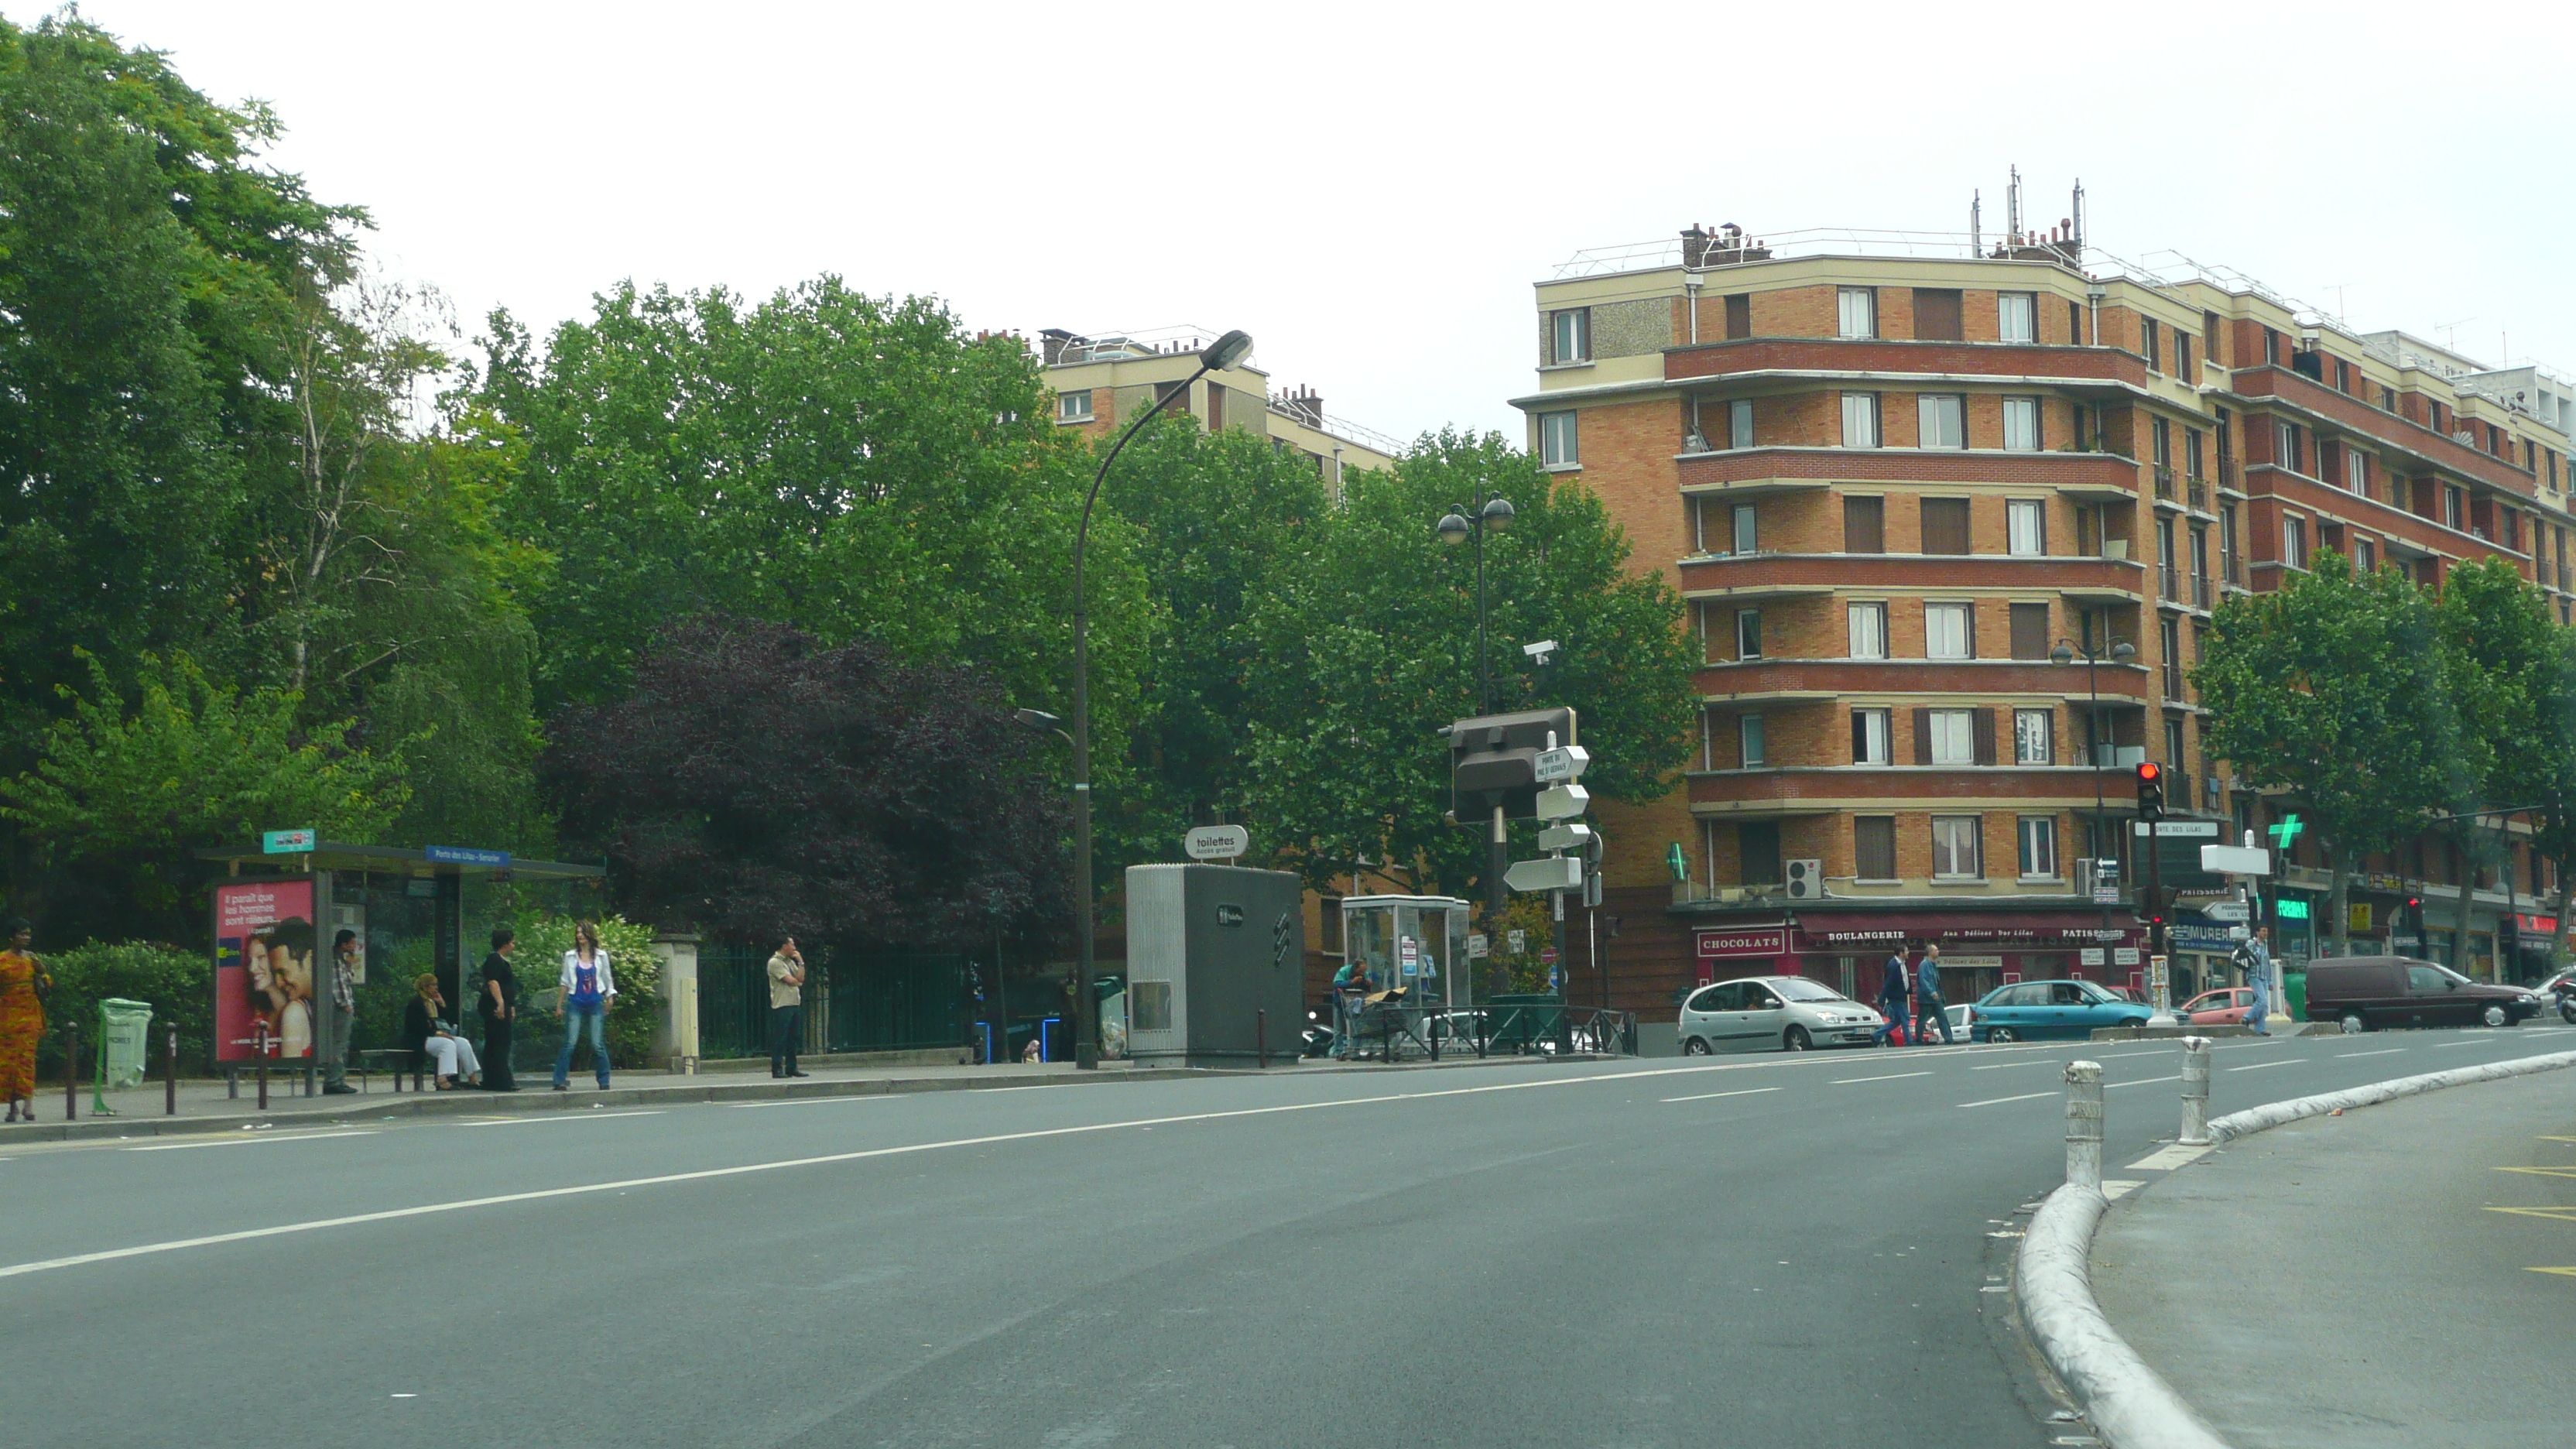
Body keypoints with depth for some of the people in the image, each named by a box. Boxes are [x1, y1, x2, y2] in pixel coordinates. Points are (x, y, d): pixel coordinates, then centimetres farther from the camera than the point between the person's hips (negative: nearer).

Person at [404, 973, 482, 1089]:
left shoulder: (432, 1002, 18)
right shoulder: (416, 1003, -9)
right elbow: (418, 1027, -18)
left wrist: (442, 1004, 8)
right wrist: (437, 1033, -22)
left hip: (434, 1035, 9)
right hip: (419, 1040, -9)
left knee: (463, 1043, -8)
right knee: (448, 1044, -33)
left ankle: (472, 1079, -11)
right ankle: (443, 1080, -45)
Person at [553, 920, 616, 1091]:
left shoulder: (601, 956, 7)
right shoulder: (571, 956, 7)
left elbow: (607, 980, 13)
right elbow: (564, 982, 10)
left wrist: (609, 1000, 7)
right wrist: (559, 1005, 8)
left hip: (596, 1005, 0)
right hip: (575, 1004, 0)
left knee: (598, 1045, -2)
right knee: (569, 1044, -7)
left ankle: (604, 1082, 7)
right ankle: (560, 1081, -4)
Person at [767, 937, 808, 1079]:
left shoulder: (791, 962, 19)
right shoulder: (775, 962, -8)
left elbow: (800, 979, 11)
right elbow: (790, 980, -14)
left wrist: (801, 962, 4)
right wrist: (798, 983, 6)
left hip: (795, 1003, 8)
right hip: (781, 1005, -8)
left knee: (792, 1039, 9)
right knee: (780, 1039, -7)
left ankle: (791, 1068, 13)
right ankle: (777, 1069, -5)